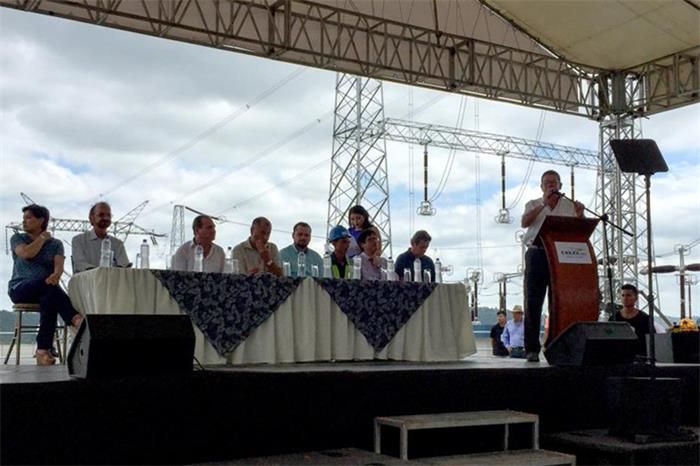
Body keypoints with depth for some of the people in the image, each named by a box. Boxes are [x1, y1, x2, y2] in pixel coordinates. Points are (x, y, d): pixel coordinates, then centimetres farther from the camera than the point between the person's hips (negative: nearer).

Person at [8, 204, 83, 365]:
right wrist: (43, 238, 2)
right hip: (20, 289, -1)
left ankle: (43, 349, -42)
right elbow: (26, 253, -12)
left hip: (45, 290, 2)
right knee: (49, 285, -35)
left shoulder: (56, 244, 14)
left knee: (50, 298, -38)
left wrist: (56, 275, -31)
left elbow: (59, 265, -7)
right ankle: (76, 319, -47)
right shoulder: (17, 238, 13)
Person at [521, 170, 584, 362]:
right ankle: (532, 349, -1)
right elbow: (524, 222, -5)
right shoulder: (533, 205, 15)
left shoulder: (569, 205, 15)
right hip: (537, 254, -1)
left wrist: (580, 216, -12)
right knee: (533, 303, -4)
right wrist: (543, 203, -12)